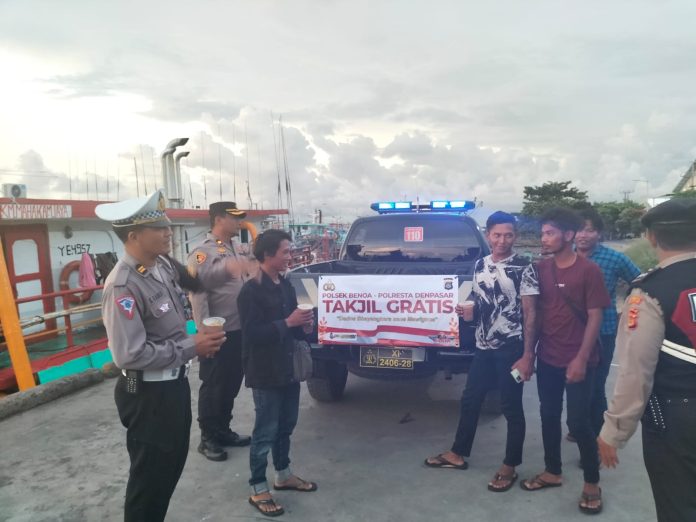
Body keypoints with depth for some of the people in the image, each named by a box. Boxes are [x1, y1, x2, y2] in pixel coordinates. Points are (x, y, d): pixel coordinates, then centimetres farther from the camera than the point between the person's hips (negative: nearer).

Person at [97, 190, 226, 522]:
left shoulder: (163, 266, 1)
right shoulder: (123, 287, -25)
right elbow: (129, 355, -28)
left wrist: (195, 340, 3)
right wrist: (191, 348, -22)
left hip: (175, 383, 9)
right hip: (148, 394, -9)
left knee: (172, 464, 24)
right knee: (150, 475, 10)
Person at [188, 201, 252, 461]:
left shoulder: (236, 250, 15)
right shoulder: (203, 251, -11)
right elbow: (198, 280, -29)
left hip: (239, 330, 8)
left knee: (232, 384, 17)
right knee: (213, 387, 4)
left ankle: (223, 431, 31)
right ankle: (208, 438, 18)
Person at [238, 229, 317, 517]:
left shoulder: (286, 286, 8)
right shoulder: (251, 290, -15)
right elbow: (251, 334, -22)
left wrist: (303, 327, -4)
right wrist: (287, 323, -23)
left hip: (288, 369, 7)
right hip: (265, 373, -7)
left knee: (286, 427, 19)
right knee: (265, 432, 3)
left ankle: (283, 475, 36)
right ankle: (258, 490, 18)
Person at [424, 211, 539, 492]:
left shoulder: (524, 267, -10)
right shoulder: (480, 265, 7)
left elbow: (530, 314, -11)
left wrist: (528, 355, -15)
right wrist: (466, 308, -4)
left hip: (512, 349, -6)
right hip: (483, 347, 6)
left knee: (512, 408, 6)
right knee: (470, 400, 15)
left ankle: (509, 467, 22)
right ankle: (458, 454, 32)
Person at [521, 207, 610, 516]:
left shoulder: (589, 270, -11)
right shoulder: (541, 268, 3)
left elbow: (595, 317, -11)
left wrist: (581, 359, -16)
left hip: (578, 360, -5)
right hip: (547, 358, 5)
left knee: (578, 422, 2)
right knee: (549, 417, 14)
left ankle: (592, 483, 21)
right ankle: (552, 472, 31)